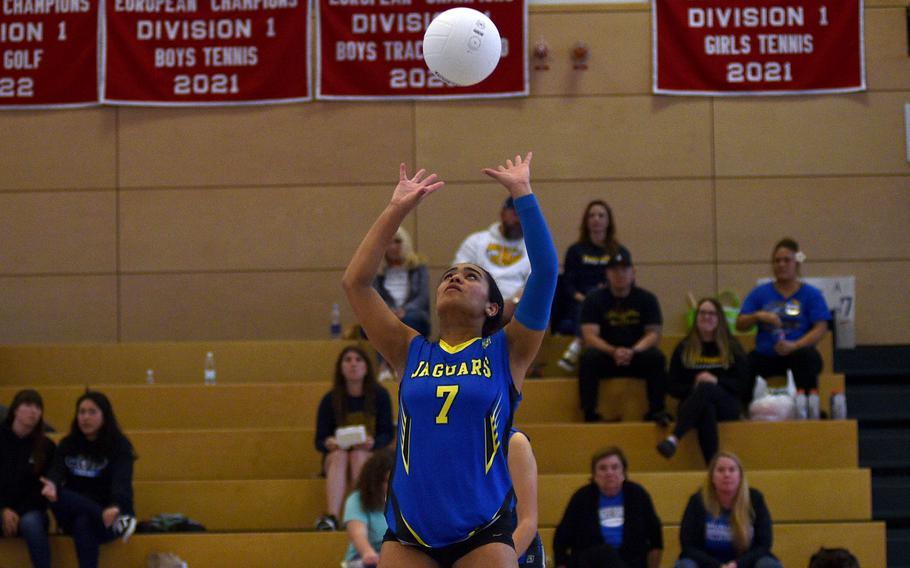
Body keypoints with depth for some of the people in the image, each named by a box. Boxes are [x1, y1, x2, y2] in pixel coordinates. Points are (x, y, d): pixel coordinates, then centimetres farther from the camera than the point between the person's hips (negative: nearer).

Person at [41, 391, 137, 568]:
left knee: (84, 524, -38)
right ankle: (119, 524, -33)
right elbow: (57, 472, -8)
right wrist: (52, 485, -35)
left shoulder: (119, 446, -3)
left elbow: (121, 481, -20)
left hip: (109, 514, -4)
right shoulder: (68, 445, 9)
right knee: (56, 496, -30)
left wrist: (115, 507, -43)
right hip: (73, 515, 4)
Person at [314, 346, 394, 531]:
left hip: (371, 455, -1)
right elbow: (319, 440, 0)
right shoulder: (329, 400, 0)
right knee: (339, 455, -34)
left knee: (358, 456, -35)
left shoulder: (379, 396, -1)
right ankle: (331, 517, -52)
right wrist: (328, 443, -25)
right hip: (335, 457, 1)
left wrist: (372, 443, -25)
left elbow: (388, 433, -3)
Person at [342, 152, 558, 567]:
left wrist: (522, 193, 0)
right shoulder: (412, 354, 13)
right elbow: (355, 281, 9)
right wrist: (397, 209, 9)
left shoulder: (505, 353, 8)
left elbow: (545, 272, -1)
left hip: (483, 534, -2)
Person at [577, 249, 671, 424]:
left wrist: (633, 351, -22)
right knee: (589, 357, -32)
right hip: (605, 356, -1)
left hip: (637, 356, 1)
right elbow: (589, 335, -8)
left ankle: (656, 410, -22)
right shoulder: (594, 299, 1)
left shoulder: (646, 299, 5)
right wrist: (613, 351, -26)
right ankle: (590, 414, -29)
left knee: (656, 357, -29)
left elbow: (654, 334, -2)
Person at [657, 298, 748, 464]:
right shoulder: (684, 348, 16)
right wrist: (693, 388, -10)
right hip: (692, 405, 1)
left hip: (726, 406, -1)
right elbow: (673, 387, 11)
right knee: (706, 409, -39)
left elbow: (742, 382, 4)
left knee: (705, 389, -37)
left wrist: (716, 381, -13)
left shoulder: (732, 347, 15)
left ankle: (674, 438, -57)